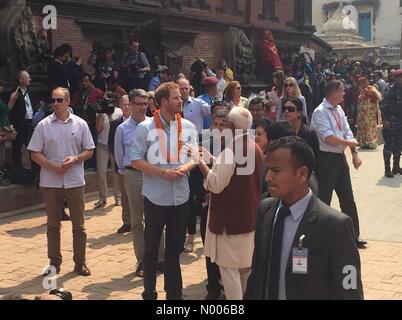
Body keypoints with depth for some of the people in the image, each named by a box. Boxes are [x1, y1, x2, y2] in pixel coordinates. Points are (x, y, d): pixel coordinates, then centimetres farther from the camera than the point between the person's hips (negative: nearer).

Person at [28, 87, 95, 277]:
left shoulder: (80, 124, 1)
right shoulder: (44, 125, 0)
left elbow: (89, 151, 6)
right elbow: (35, 154, -1)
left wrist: (76, 158, -14)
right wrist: (53, 167, -14)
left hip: (75, 181, 0)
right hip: (50, 181, 0)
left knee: (78, 224, 5)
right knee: (53, 224, 9)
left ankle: (80, 262, 16)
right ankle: (54, 262, 20)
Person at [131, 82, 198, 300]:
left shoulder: (188, 127, 3)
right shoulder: (145, 128, -8)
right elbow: (136, 161, -9)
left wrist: (184, 168, -15)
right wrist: (163, 172, -18)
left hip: (181, 197, 3)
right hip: (155, 197, -3)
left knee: (175, 247, 15)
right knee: (151, 247, 10)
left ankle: (174, 292, 28)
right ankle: (149, 293, 24)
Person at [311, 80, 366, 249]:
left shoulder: (339, 110, 9)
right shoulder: (320, 112, -14)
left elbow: (348, 133, 7)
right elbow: (328, 138, -22)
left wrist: (355, 154, -4)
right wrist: (348, 143, -10)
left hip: (340, 157, 8)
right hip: (326, 159, -8)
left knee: (348, 198, 12)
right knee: (324, 199, 2)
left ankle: (354, 236, 22)